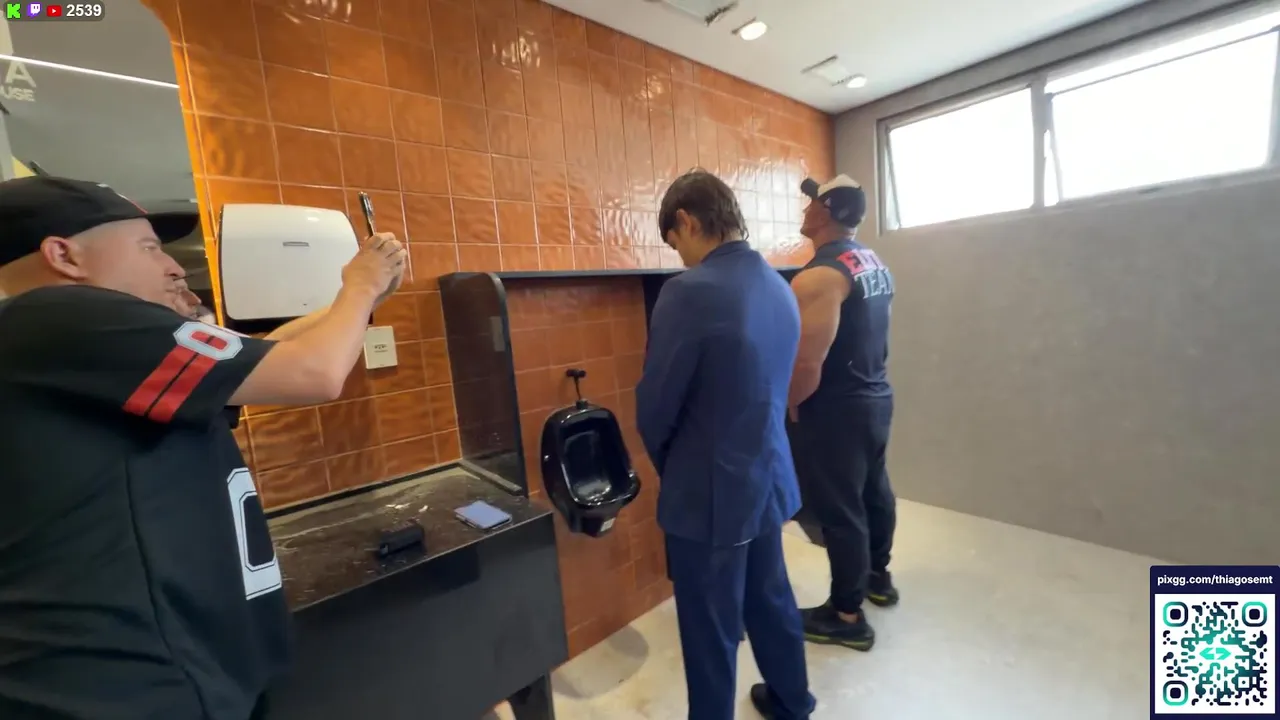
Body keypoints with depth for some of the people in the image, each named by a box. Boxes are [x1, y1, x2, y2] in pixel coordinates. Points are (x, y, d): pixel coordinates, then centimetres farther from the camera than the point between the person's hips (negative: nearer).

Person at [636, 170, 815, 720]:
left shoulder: (690, 292, -23)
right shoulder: (780, 288, 3)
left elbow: (655, 407, -17)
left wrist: (669, 467, 4)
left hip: (709, 493, -8)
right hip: (768, 479, 8)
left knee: (712, 632, 13)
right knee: (771, 600, 28)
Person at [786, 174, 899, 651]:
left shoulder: (819, 275, -22)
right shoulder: (876, 265, 9)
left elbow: (807, 365, -26)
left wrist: (790, 407, -10)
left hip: (836, 410, -10)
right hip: (876, 397, 10)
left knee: (838, 509, 3)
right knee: (873, 489, 22)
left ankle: (847, 616, 21)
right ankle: (878, 577, 43)